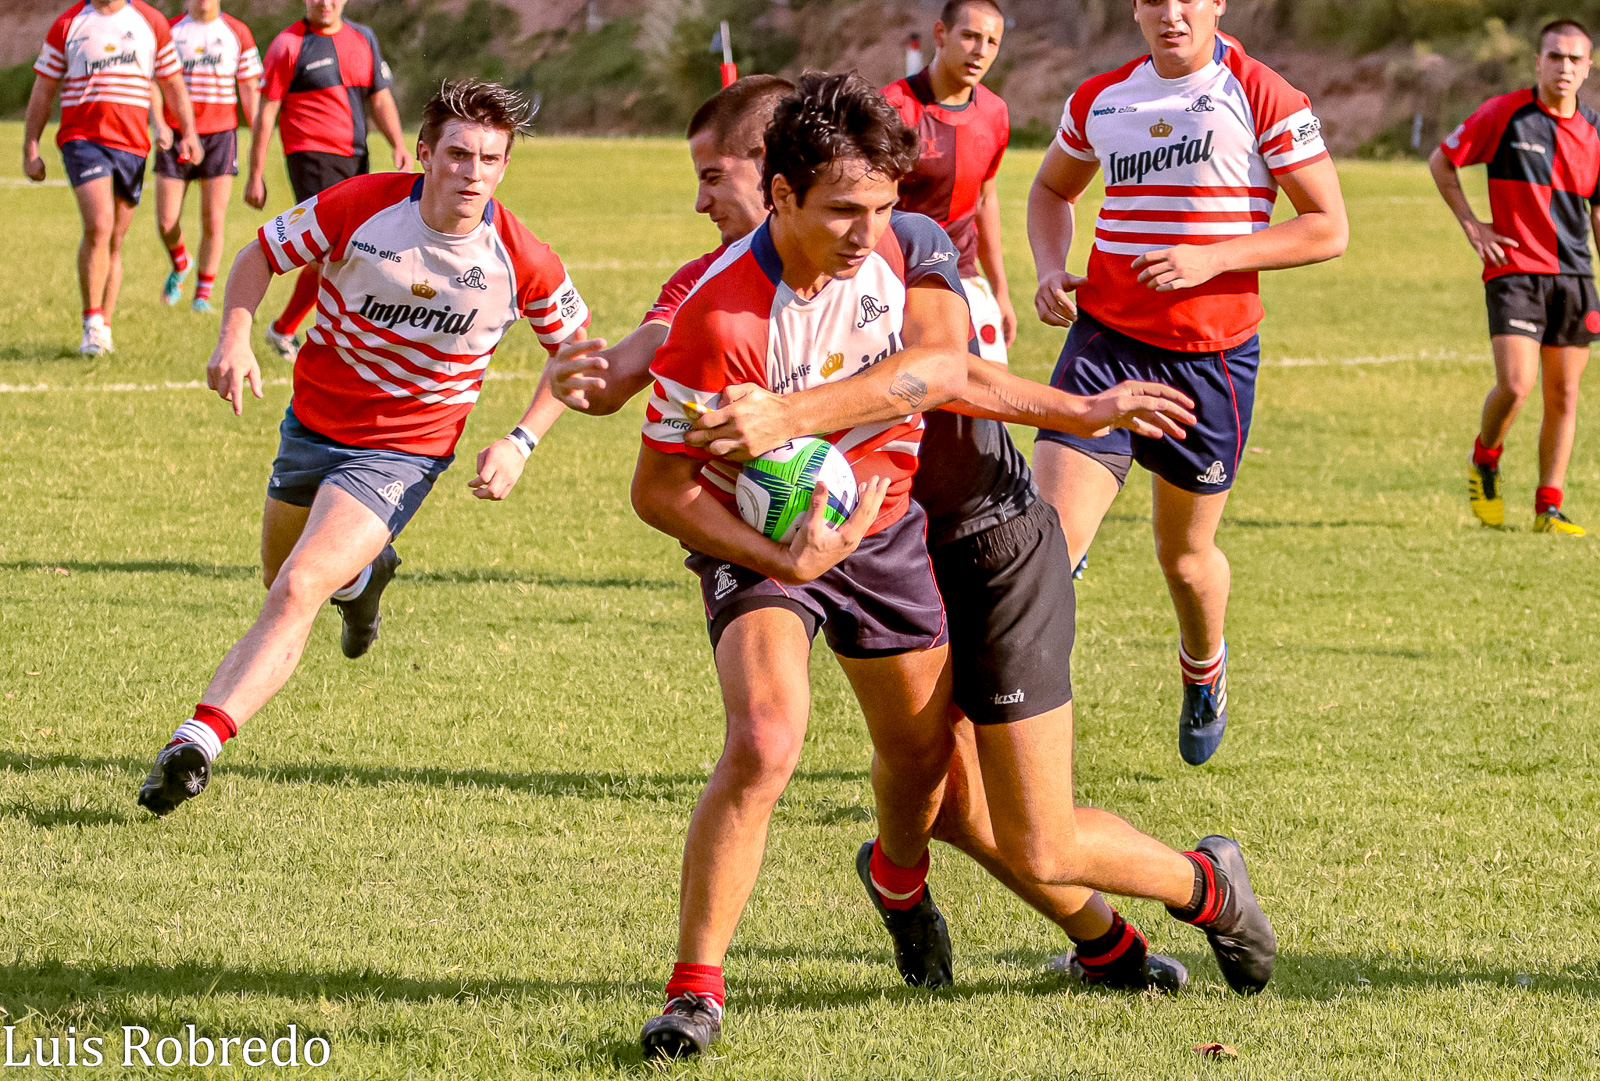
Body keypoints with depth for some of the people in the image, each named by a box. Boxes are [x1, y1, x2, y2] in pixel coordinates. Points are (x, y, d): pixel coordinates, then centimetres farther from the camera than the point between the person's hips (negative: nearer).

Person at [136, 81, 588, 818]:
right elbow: (261, 254, -2)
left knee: (295, 594, -23)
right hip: (313, 421, 4)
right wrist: (234, 338, -20)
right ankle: (361, 575, 60)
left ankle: (197, 743, -29)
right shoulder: (359, 206, -17)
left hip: (402, 454, -4)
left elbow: (576, 346, 2)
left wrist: (521, 443, -8)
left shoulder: (523, 264, -17)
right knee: (281, 582, 24)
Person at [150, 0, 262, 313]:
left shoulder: (237, 33, 5)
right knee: (166, 223, -3)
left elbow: (249, 90, 7)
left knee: (213, 222, -7)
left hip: (220, 134, 0)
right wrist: (159, 125, -16)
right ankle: (180, 266, 30)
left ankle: (203, 296, 6)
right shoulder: (169, 31, 4)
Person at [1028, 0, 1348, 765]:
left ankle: (1204, 667, 47)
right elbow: (1051, 189, 25)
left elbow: (1329, 228, -8)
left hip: (1212, 356, -2)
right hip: (1104, 338, 2)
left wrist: (1212, 257, -19)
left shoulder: (1262, 97, -7)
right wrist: (1050, 270, 5)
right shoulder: (1100, 100, 6)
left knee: (1184, 554, 14)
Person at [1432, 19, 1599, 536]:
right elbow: (1441, 162, 6)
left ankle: (1549, 507, 13)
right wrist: (1471, 224, -2)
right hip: (1515, 269, -4)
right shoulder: (1504, 114, -5)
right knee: (1515, 385, -16)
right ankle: (1484, 462, 13)